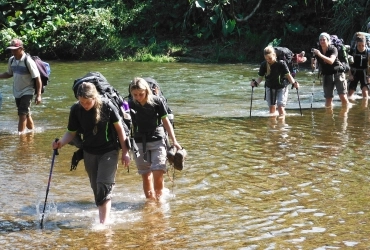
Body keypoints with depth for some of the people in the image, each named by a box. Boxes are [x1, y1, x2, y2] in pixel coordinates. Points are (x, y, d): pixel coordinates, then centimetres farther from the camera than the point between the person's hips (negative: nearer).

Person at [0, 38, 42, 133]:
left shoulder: (28, 61, -18)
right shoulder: (11, 60, 1)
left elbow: (37, 78, -16)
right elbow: (9, 74, 19)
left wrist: (38, 95, -19)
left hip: (27, 92, -6)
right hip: (17, 92, 6)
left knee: (22, 114, -13)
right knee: (26, 115, 16)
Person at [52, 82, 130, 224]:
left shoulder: (106, 106, -17)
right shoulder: (76, 110, -10)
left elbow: (119, 128, -7)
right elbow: (71, 132, 1)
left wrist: (125, 152, -4)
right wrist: (61, 143, -20)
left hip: (109, 151, -4)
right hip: (89, 153, 4)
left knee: (104, 186, -15)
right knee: (96, 188, 10)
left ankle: (103, 222, -14)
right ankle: (104, 216, 24)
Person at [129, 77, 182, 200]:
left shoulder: (156, 101, -9)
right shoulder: (130, 105, -6)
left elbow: (166, 121, 0)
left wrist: (174, 141, 0)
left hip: (157, 141, -2)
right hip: (139, 143, 2)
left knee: (158, 172, -12)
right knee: (145, 175, 6)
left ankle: (159, 198, 5)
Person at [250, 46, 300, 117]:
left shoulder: (281, 63, -21)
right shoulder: (264, 65, -12)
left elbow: (288, 75, -15)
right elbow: (260, 77, -3)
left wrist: (294, 83, -32)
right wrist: (255, 83, -23)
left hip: (282, 88, -3)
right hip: (270, 88, 4)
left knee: (280, 107, -14)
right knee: (272, 108, 7)